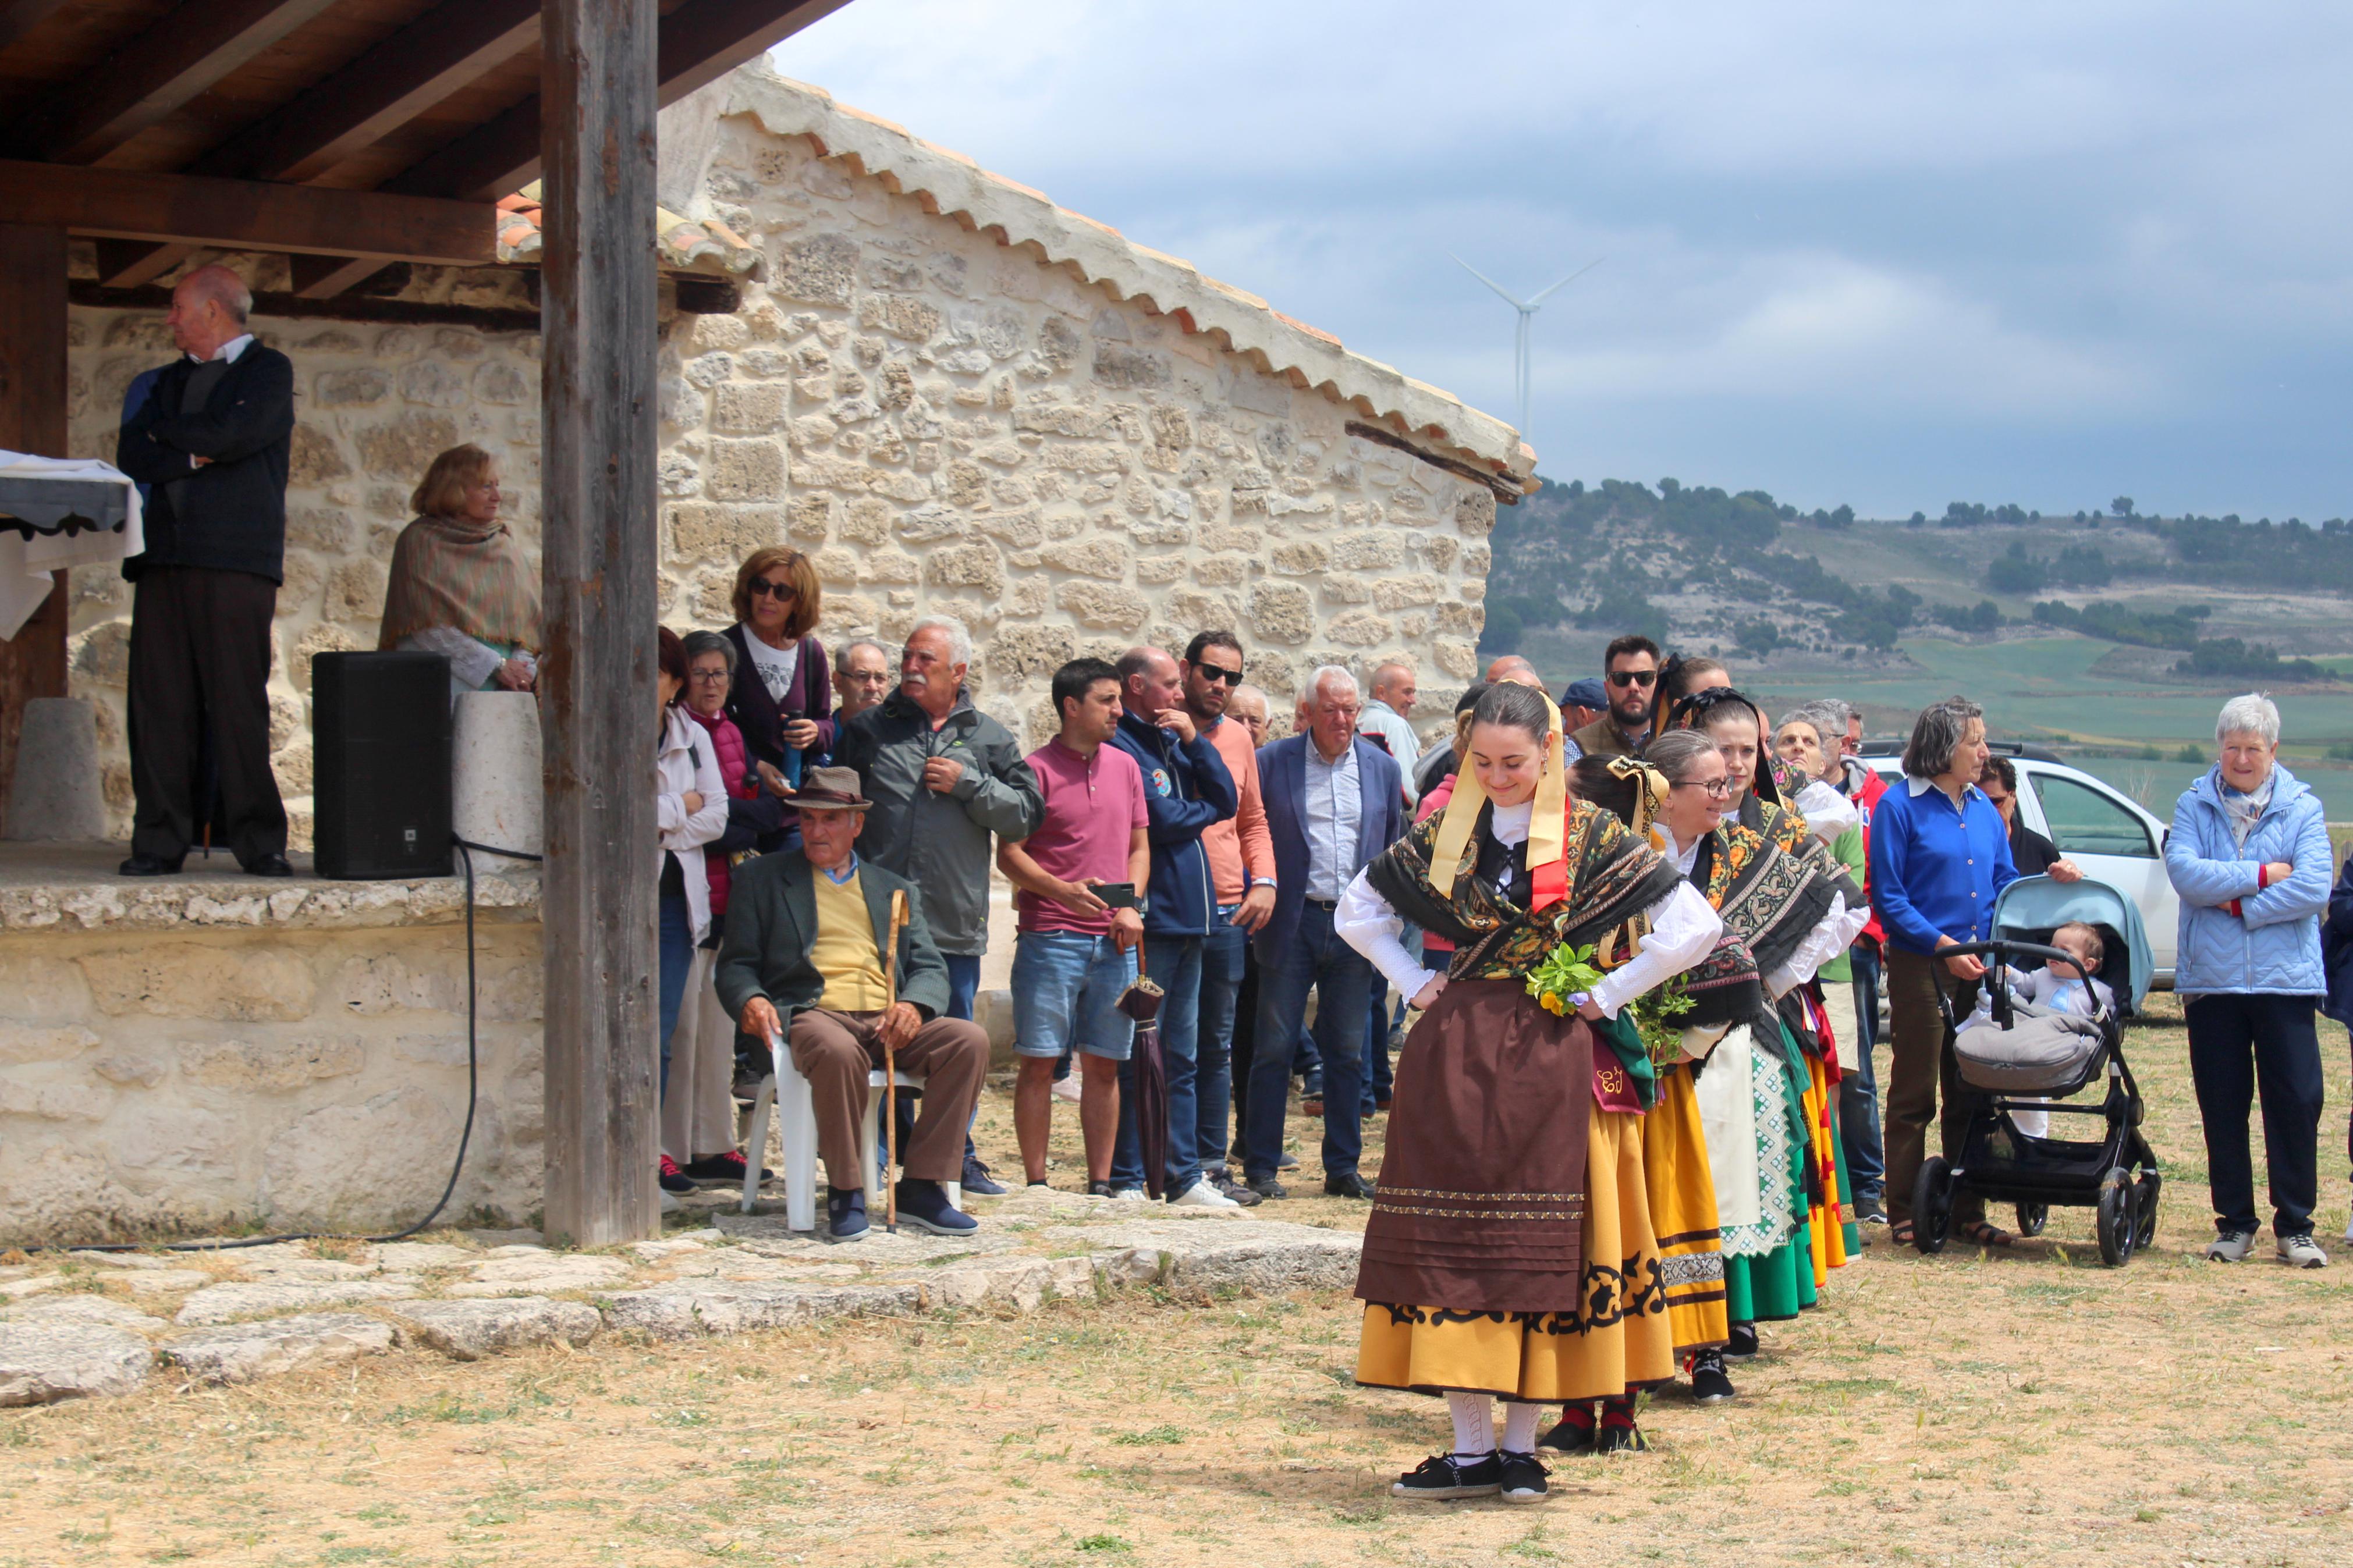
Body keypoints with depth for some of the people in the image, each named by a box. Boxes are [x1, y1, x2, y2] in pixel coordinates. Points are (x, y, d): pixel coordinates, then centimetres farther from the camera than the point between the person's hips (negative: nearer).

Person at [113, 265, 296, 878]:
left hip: (236, 557, -5)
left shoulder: (269, 370, 8)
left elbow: (232, 433, -9)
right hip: (164, 557, 5)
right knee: (160, 701, -2)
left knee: (239, 701, -9)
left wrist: (164, 432, 5)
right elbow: (130, 456, 11)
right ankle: (160, 840, 0)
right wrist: (194, 456, -5)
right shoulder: (171, 380, 24)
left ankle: (258, 841, -6)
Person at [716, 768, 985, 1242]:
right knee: (838, 1052, -40)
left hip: (888, 1023, 4)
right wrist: (750, 1001, -13)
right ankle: (845, 1193, -24)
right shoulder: (762, 879, 17)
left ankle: (921, 1187, -19)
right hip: (813, 1014, -3)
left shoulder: (896, 891, 24)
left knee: (969, 1040, -25)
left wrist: (913, 1006, -10)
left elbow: (929, 969, 14)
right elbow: (736, 963, 11)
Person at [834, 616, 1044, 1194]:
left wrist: (968, 786, -8)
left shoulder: (989, 739, 9)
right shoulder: (869, 730, 8)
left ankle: (957, 1156, 19)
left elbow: (1025, 813, 4)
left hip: (955, 923, 1)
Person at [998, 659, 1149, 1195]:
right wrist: (1061, 890, -19)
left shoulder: (1125, 767, 14)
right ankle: (1036, 1184, 3)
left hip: (1114, 942, 5)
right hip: (1050, 938, -5)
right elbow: (1008, 854, -5)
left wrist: (1131, 907, 2)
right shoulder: (1037, 769, -3)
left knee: (1104, 1065, 7)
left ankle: (1101, 1185, 13)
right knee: (1039, 1063, -2)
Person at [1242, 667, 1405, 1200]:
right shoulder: (1273, 762, -1)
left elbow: (1397, 849, 15)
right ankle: (1260, 1169, 6)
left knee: (1347, 1052, 7)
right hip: (1292, 923, -3)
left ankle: (1343, 1167, 15)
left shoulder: (1382, 768, 9)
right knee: (1275, 1048, 0)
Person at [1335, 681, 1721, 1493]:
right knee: (1454, 1241, 1)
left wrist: (1604, 996, -7)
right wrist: (1417, 984, 8)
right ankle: (1472, 1448, 6)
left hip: (1549, 1062, -3)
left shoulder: (1592, 837, -3)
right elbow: (1357, 910, 20)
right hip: (1454, 1060, 3)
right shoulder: (1447, 834, 7)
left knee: (1538, 1243, 0)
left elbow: (1695, 926, -8)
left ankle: (1521, 1445, 7)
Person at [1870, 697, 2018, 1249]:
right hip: (1921, 968, -6)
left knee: (1972, 1094, 9)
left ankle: (1967, 1211, 15)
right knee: (1914, 1095, -1)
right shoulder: (1900, 807, -5)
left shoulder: (1983, 809, 13)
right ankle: (1905, 1215, 5)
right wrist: (1942, 944, -16)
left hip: (1979, 968, 6)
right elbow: (1889, 898, -9)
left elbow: (2004, 883, 18)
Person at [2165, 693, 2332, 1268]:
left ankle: (2295, 1225, 5)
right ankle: (2235, 1223, 14)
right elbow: (2185, 873, -10)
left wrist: (2237, 904, -12)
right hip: (2213, 979, 1)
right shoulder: (2195, 805, 7)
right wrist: (2261, 875, -12)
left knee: (2297, 1101, -3)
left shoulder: (2303, 808, 3)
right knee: (2223, 1107, 5)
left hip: (2286, 980, -1)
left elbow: (2313, 888, -10)